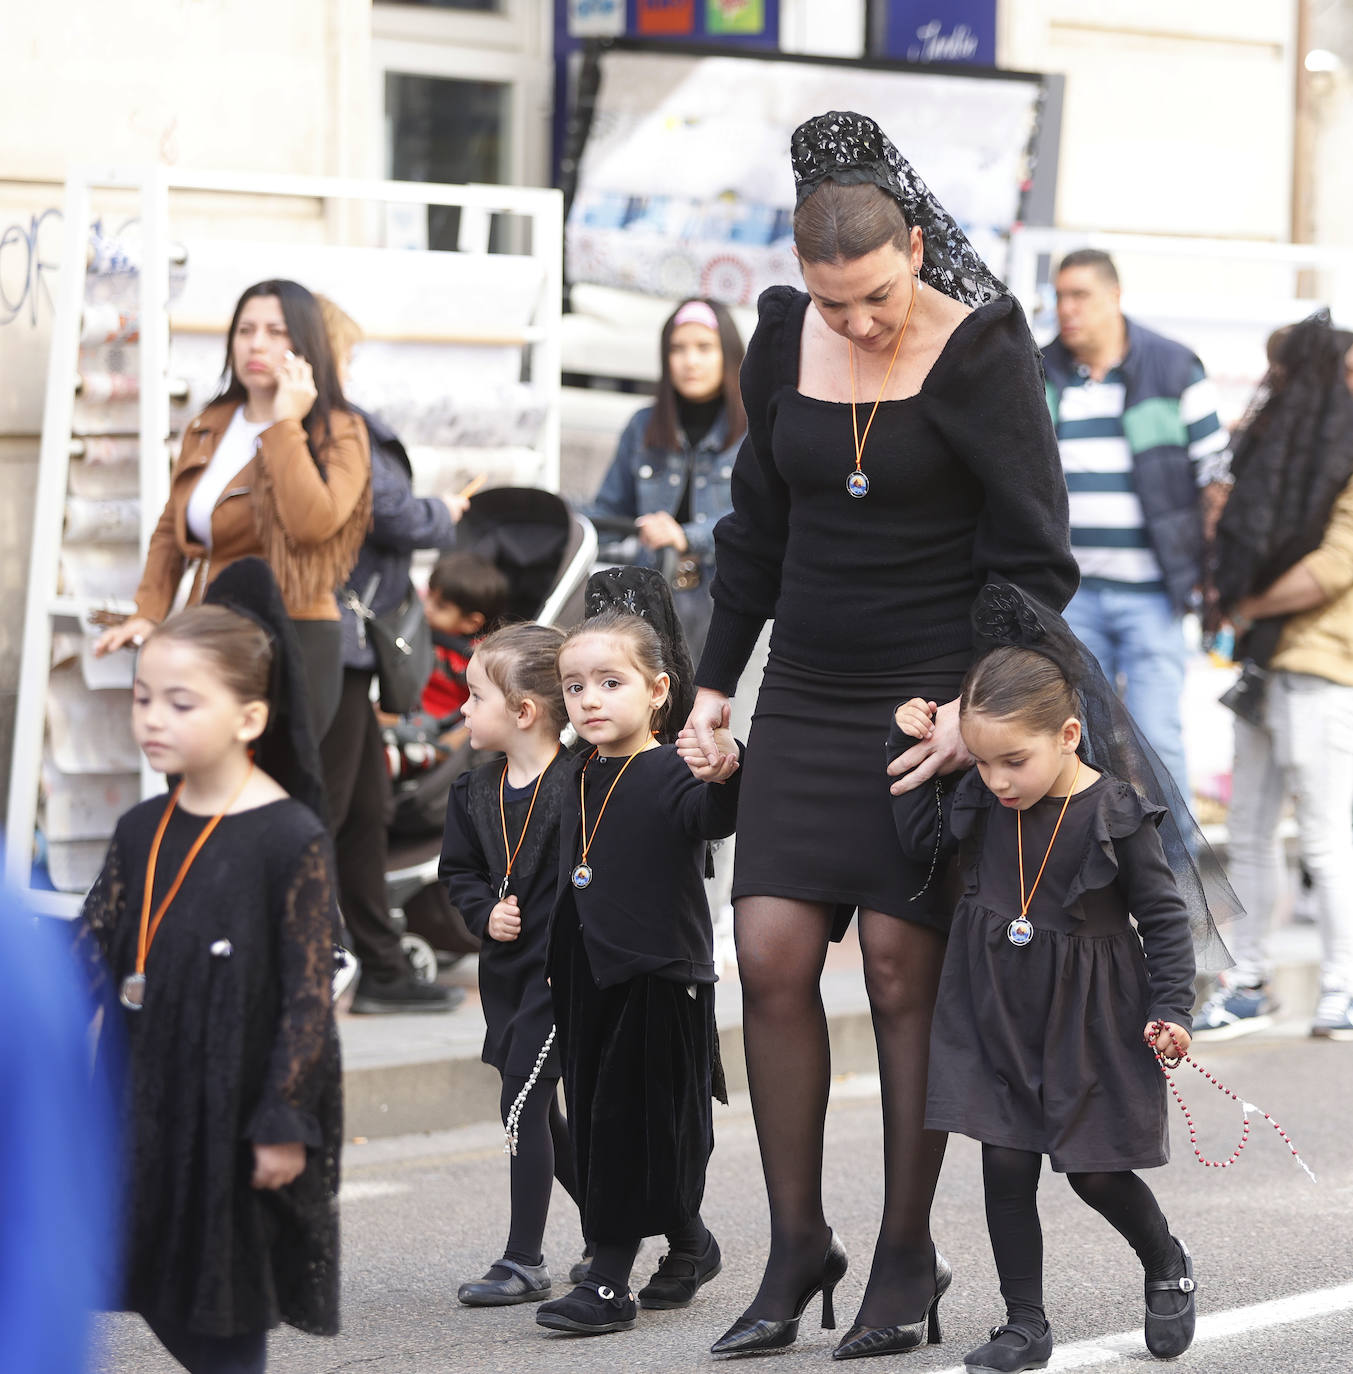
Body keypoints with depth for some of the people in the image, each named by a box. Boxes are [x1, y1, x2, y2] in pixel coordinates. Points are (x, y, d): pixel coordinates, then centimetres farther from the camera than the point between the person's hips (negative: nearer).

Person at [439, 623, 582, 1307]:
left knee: (523, 1102, -9)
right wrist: (487, 913, -3)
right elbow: (459, 870, 15)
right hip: (506, 969, 8)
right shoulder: (476, 791, 6)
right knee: (539, 1113, 14)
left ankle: (524, 1260, -1)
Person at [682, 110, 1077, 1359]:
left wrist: (984, 708, -15)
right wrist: (715, 679, 15)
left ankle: (907, 1255, 10)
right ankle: (797, 1247, 7)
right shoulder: (785, 336, 4)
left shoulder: (980, 353, -11)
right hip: (809, 695, 5)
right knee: (771, 958, -3)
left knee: (903, 970, -3)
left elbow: (1034, 555, -8)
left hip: (935, 700, -5)